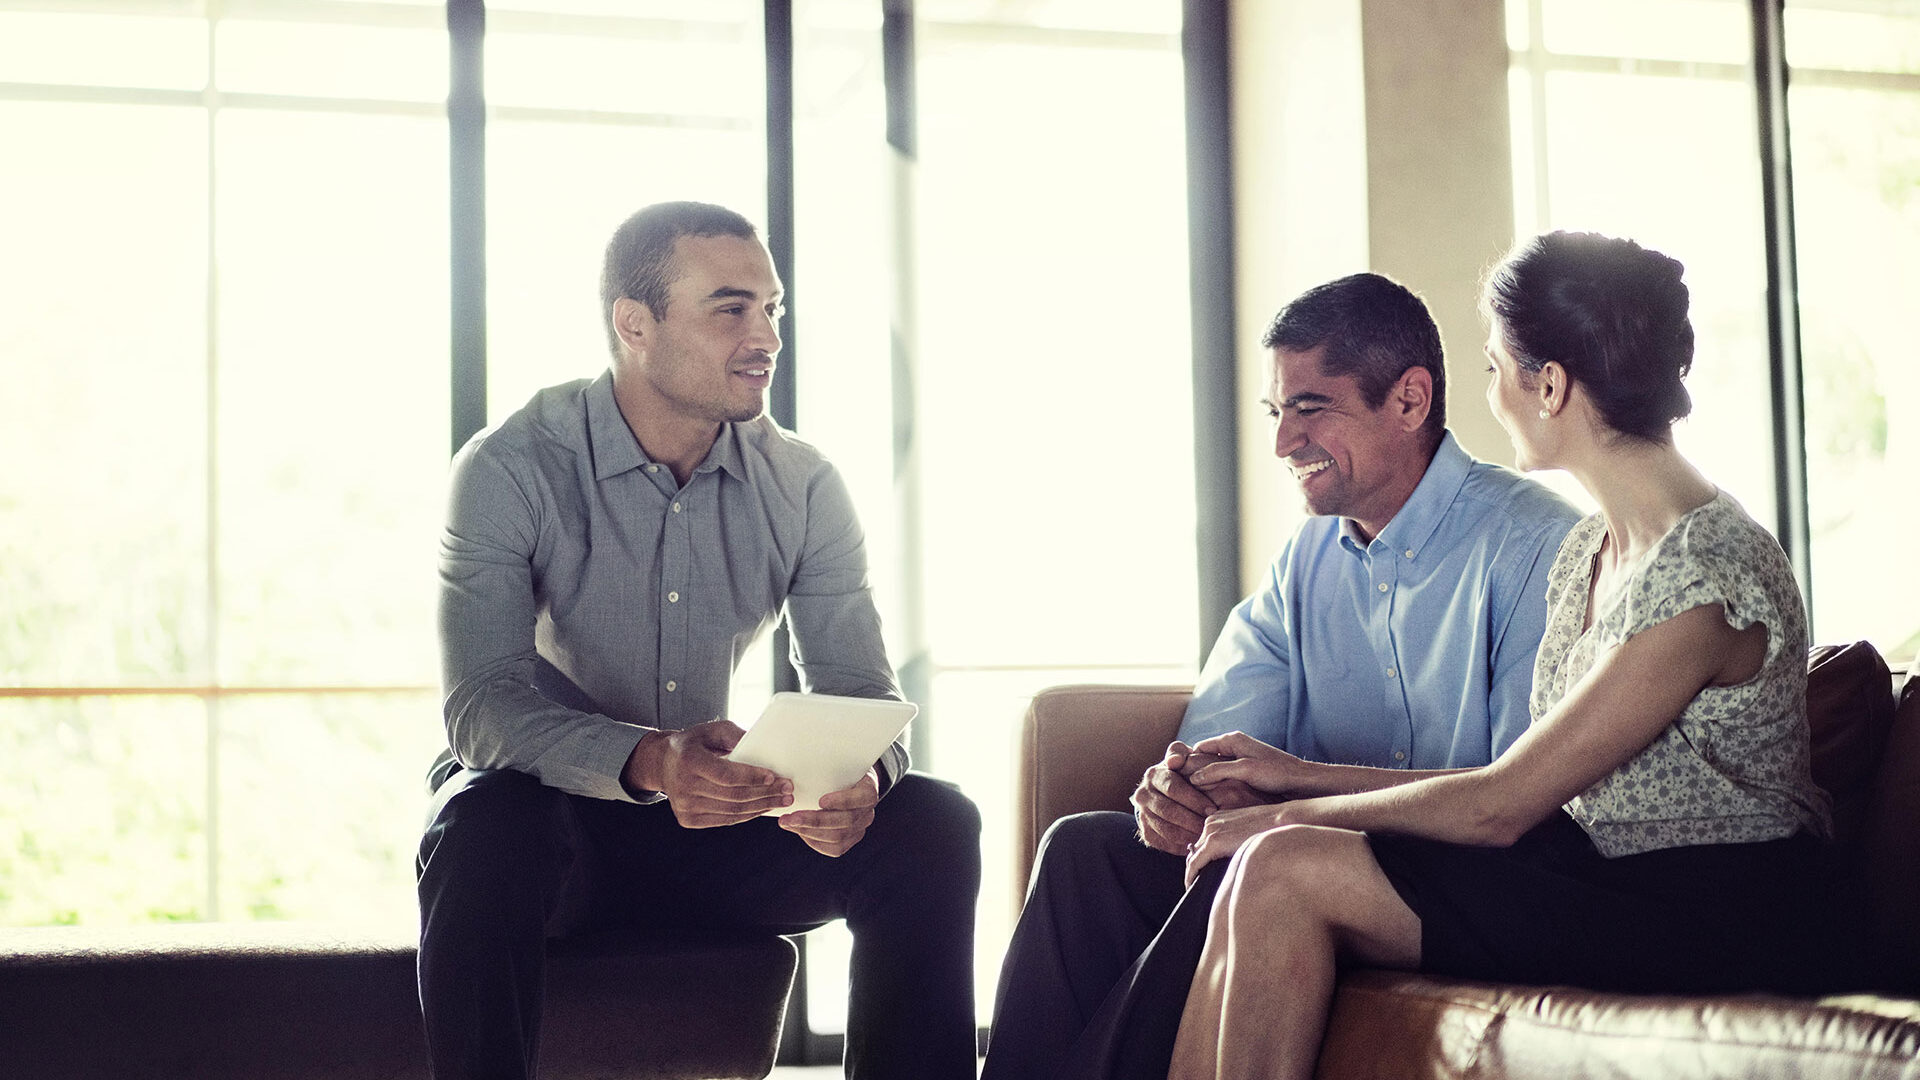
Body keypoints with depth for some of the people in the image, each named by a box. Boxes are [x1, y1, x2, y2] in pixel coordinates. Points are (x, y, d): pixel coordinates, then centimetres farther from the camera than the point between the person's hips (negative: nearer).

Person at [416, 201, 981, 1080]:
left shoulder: (803, 486, -2)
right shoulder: (510, 470, -14)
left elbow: (856, 686, -5)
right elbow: (481, 706, -23)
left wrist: (859, 777, -31)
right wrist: (648, 761, -42)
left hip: (717, 822, 4)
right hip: (550, 803, -3)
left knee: (933, 825, -18)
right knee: (483, 830, -38)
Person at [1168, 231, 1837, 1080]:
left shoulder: (1706, 574, -21)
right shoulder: (1588, 549, 10)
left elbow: (1502, 806, -17)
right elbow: (1530, 788, 11)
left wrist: (1295, 814, -5)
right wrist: (1304, 778, 11)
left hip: (1711, 929, -8)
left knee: (1286, 871, -18)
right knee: (1261, 874, -10)